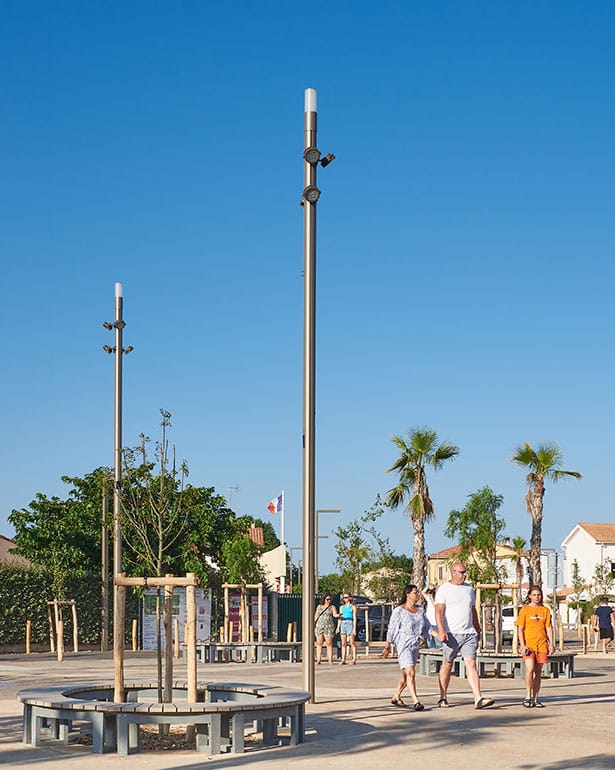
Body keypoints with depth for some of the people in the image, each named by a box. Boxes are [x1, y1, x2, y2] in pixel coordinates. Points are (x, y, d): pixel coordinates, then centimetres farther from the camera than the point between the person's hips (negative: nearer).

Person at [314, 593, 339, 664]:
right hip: (319, 627, 3)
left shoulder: (332, 607, 3)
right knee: (319, 643, -1)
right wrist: (314, 625, 5)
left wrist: (338, 615, -34)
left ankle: (330, 661, -6)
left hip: (329, 627, -3)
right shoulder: (319, 606, 14)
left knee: (329, 643, -6)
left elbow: (335, 615, -12)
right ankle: (318, 660, -1)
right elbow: (316, 616, 15)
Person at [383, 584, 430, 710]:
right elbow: (391, 629, -4)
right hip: (403, 644, -7)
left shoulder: (420, 610, 11)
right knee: (410, 673, -16)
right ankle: (415, 702, -21)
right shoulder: (399, 611, -8)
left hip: (415, 645, 7)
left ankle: (396, 697, 29)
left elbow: (427, 628, 14)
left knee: (406, 674, 14)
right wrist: (387, 647, -2)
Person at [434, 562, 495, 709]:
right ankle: (443, 698, 18)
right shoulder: (444, 589, -1)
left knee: (471, 664, -7)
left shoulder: (469, 589, 17)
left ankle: (478, 699, -16)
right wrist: (441, 631, -22)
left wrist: (478, 630, 22)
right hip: (451, 634, -4)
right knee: (447, 664, 6)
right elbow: (439, 611, -10)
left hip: (469, 633, 4)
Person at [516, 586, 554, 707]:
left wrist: (551, 643, 2)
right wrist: (522, 645, -10)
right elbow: (520, 629, -1)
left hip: (541, 645, 3)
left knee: (538, 672, 6)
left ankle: (535, 699, 12)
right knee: (530, 669, -17)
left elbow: (549, 628, 11)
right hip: (528, 644, -3)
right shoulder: (524, 610, 2)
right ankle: (528, 697, -10)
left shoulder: (545, 610, 10)